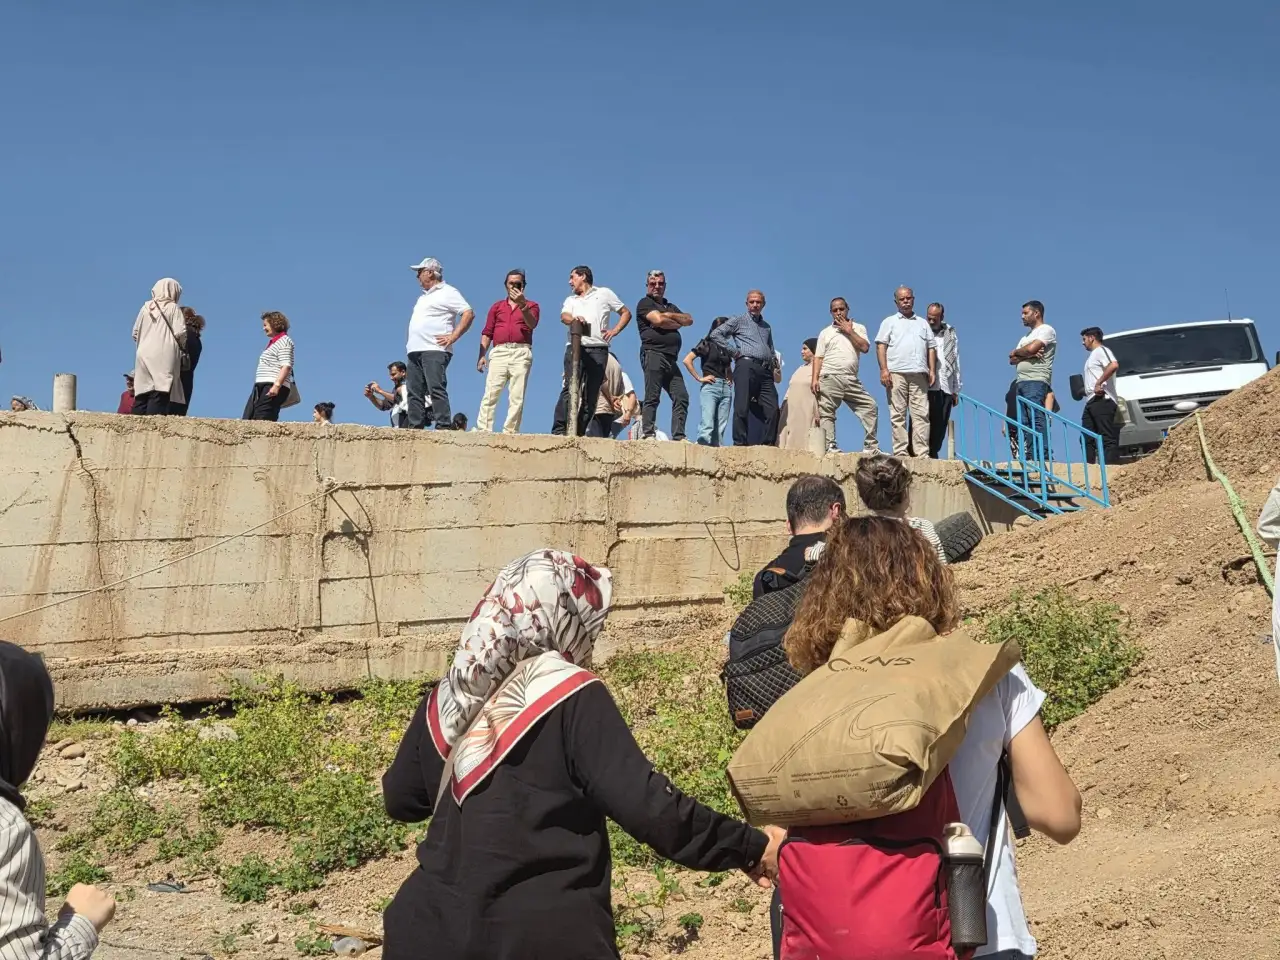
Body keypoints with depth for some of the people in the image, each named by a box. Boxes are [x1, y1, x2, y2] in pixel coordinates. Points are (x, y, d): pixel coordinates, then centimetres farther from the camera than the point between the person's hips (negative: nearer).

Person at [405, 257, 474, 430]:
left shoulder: (447, 292, -1)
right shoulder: (423, 296, 26)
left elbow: (469, 313, -11)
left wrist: (452, 337, -15)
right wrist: (411, 342, 19)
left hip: (434, 351, -9)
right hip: (415, 351, 9)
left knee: (436, 389, -18)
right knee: (415, 392, 3)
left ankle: (444, 427, -22)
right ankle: (415, 428, 1)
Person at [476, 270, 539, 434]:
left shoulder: (532, 305, 14)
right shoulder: (497, 306, 21)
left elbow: (532, 323, -8)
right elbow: (487, 333, 15)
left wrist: (522, 305, -23)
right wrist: (482, 355, 3)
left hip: (521, 353, -1)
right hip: (499, 352, 1)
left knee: (517, 397, -6)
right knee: (490, 394, -10)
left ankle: (510, 432, -8)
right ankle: (483, 430, -15)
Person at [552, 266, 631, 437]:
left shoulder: (604, 293, 18)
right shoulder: (571, 300, 24)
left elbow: (626, 313, 18)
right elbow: (564, 316, 2)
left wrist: (615, 330, 1)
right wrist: (573, 318, -22)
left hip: (598, 350, -1)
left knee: (591, 394, -4)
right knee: (570, 388, -15)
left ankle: (579, 433, -3)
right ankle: (559, 429, -21)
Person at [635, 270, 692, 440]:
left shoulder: (670, 307, 29)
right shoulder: (645, 303, 7)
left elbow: (689, 320, 13)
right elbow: (659, 320, -11)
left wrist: (670, 315, -1)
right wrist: (677, 324, 6)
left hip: (671, 359, 7)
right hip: (653, 354, -7)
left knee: (681, 397, -3)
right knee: (652, 397, -11)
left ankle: (678, 436, -5)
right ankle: (648, 434, -12)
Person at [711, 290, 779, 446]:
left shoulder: (767, 326, 27)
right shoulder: (739, 320, 10)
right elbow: (715, 334, 1)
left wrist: (774, 363, 14)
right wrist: (733, 351, -3)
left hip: (765, 369, 5)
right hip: (746, 365, -5)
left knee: (772, 409, -6)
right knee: (742, 408, -11)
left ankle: (768, 444, -2)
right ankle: (740, 444, -9)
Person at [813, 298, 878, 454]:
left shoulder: (858, 328, 15)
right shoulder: (825, 332, 14)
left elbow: (865, 347, -2)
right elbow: (818, 357, 8)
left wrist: (849, 331, -2)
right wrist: (814, 379, -4)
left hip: (851, 379, 1)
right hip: (829, 378, -1)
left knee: (870, 406, -7)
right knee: (826, 414, -6)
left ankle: (871, 446, -4)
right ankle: (830, 448, -5)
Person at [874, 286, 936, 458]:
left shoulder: (923, 323, 23)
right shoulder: (890, 322, 14)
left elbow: (931, 348, 19)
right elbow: (881, 346, 3)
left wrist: (932, 370, 5)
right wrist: (884, 369, -10)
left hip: (919, 374, 3)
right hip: (896, 373, -3)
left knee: (921, 414, -5)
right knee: (898, 415, -5)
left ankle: (922, 453, -7)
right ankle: (900, 452, -6)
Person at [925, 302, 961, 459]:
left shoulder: (950, 334, 18)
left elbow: (956, 362, 18)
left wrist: (956, 390, 14)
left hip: (945, 388, 4)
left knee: (940, 428, 2)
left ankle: (932, 454, 8)